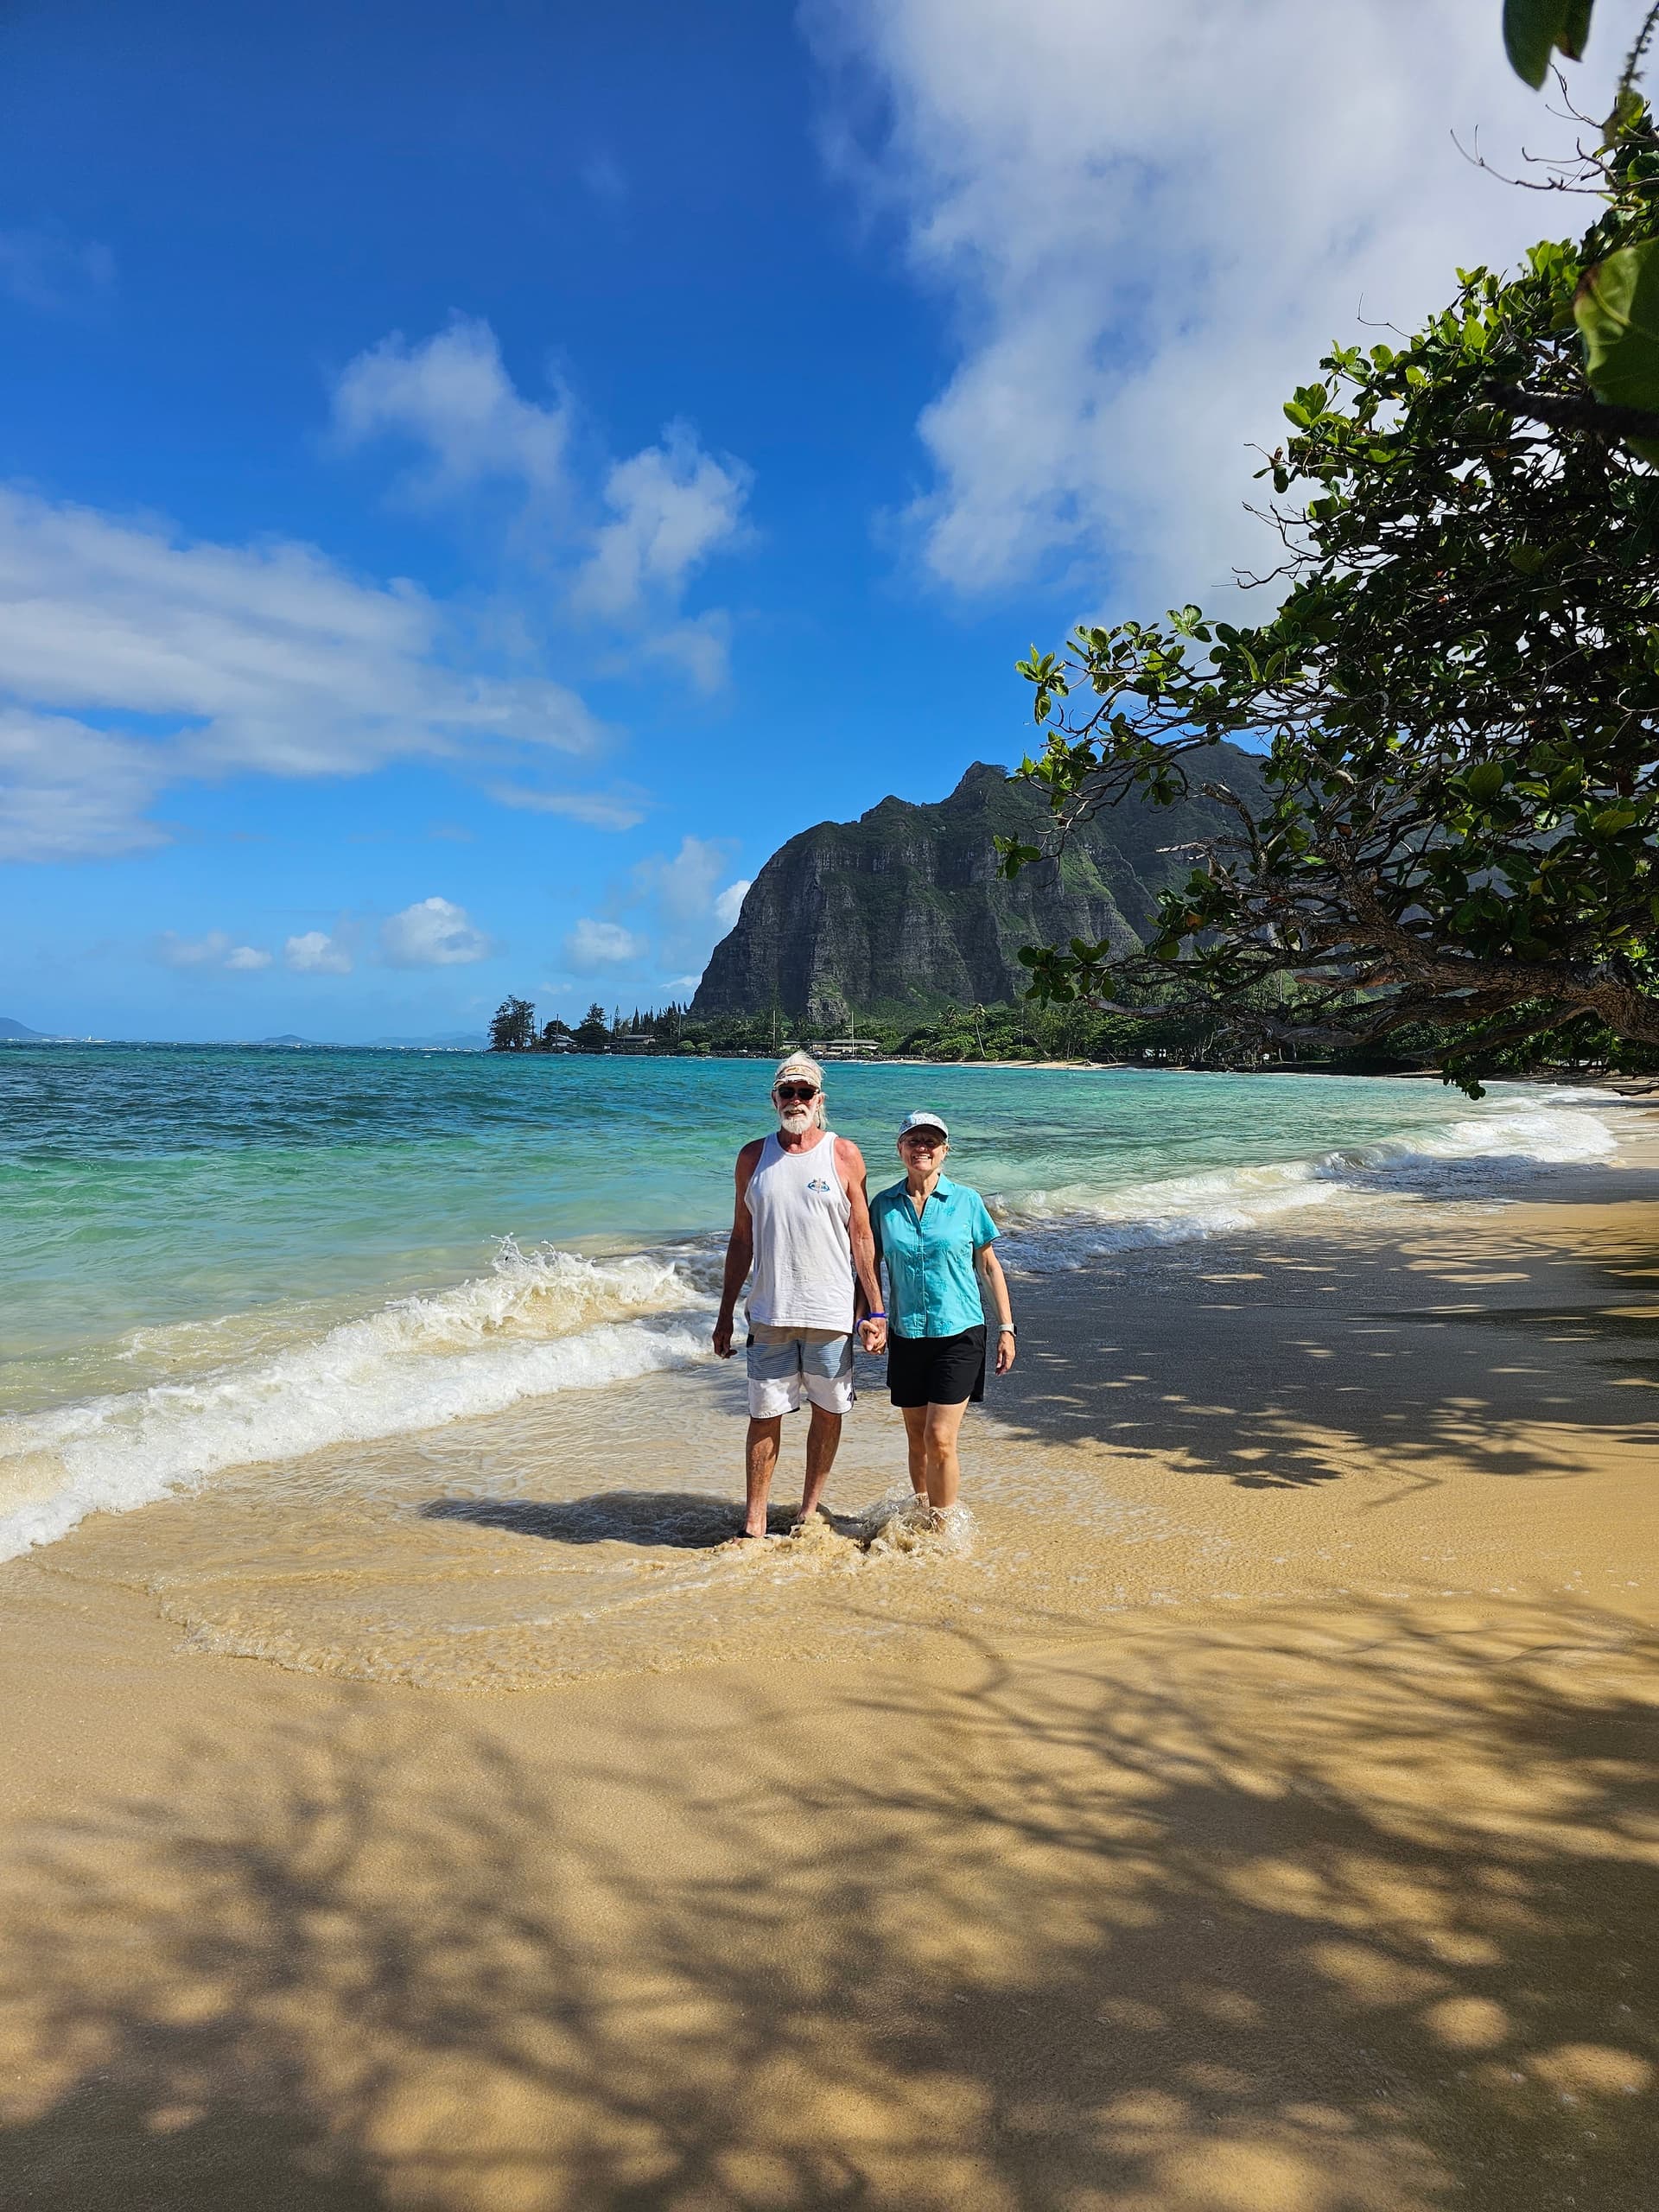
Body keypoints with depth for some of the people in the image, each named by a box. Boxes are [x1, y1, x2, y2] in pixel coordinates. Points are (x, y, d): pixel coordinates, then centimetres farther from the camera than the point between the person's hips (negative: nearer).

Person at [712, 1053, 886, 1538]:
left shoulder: (844, 1155, 0)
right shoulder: (753, 1157, 6)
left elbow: (862, 1238, 0)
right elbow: (741, 1239, 11)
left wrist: (875, 1313, -5)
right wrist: (725, 1314, 9)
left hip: (832, 1312, -1)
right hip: (770, 1313, 1)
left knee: (828, 1411, 9)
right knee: (764, 1416, 4)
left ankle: (809, 1510, 26)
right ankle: (754, 1525, 14)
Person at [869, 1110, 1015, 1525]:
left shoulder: (966, 1201, -2)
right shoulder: (884, 1205, 2)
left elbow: (988, 1266, 4)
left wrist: (1006, 1327, 2)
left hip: (959, 1334, -2)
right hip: (906, 1336, 3)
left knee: (940, 1440, -9)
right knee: (917, 1439, 12)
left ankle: (943, 1529, 7)